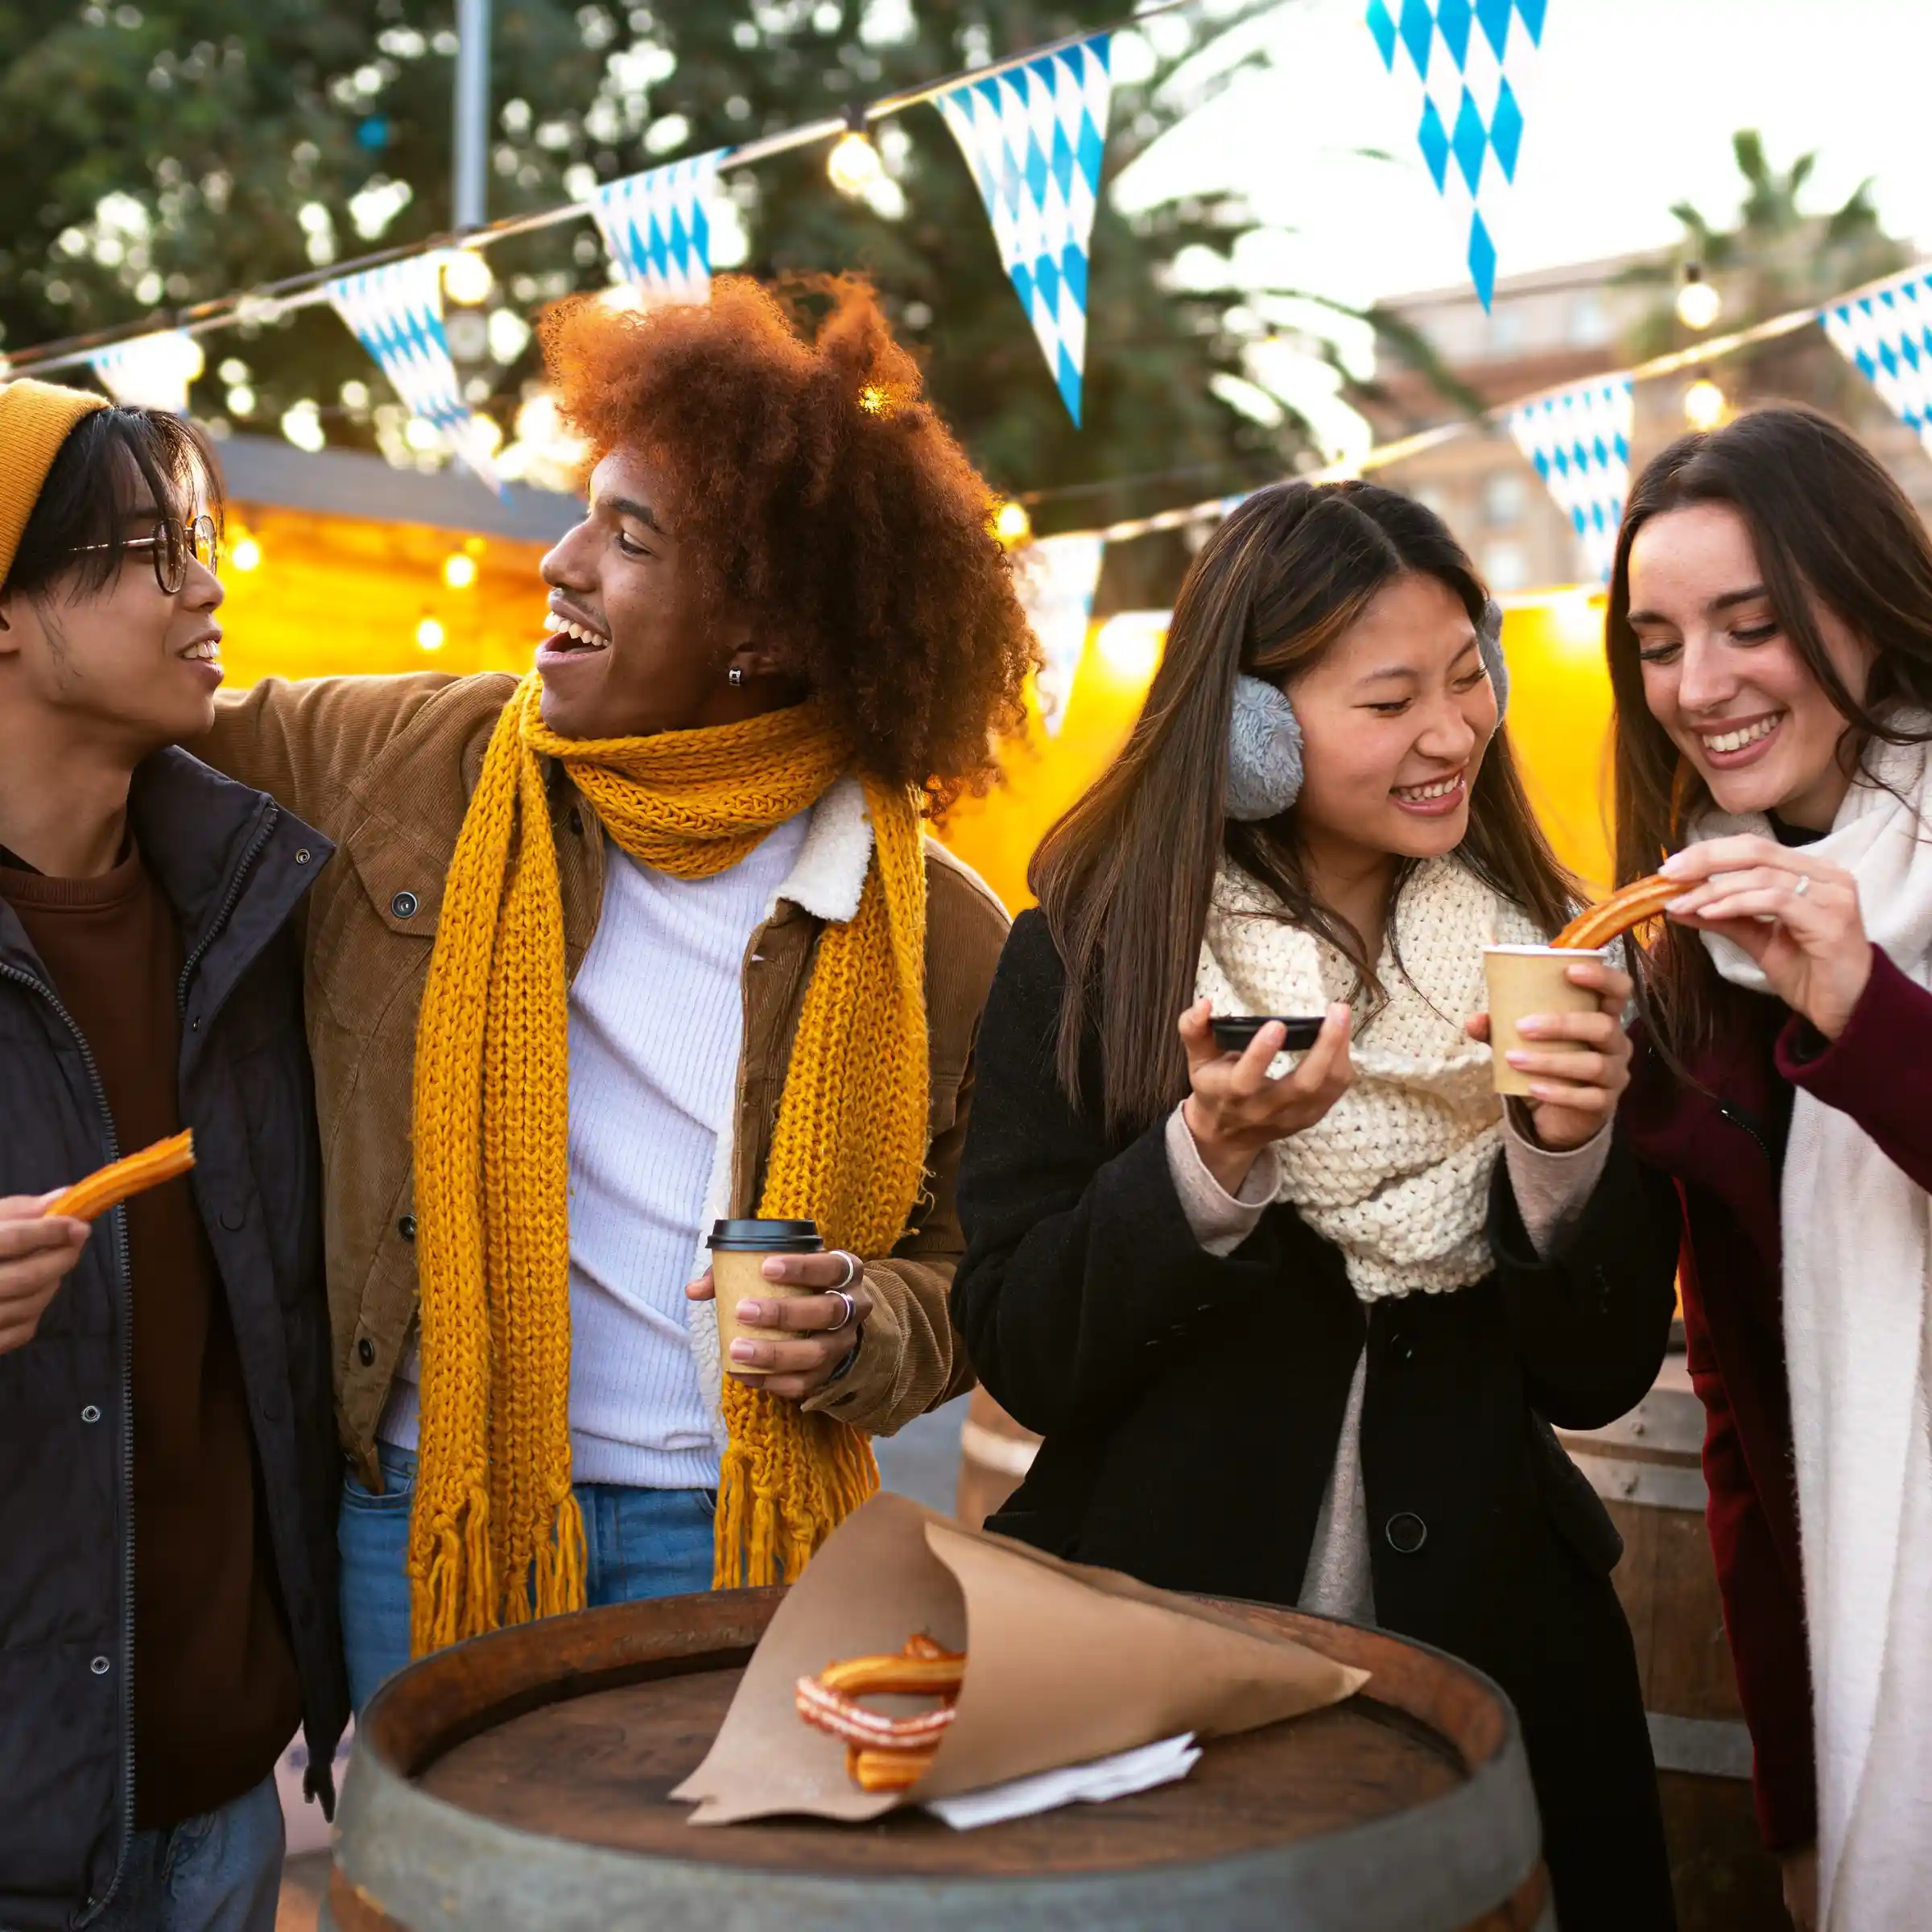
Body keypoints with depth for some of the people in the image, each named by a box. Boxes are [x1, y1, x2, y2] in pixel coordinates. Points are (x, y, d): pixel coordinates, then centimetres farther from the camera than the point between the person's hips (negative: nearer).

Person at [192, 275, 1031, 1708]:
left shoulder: (940, 936, -4)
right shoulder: (398, 763, -2)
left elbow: (966, 1275, 4)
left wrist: (862, 1331, -15)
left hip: (731, 1533, -1)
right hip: (427, 1497, 1)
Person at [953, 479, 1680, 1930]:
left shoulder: (1540, 955, -1)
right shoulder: (1086, 956, -10)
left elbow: (1597, 1378, 0)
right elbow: (1023, 1358, -12)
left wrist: (1569, 1152, -18)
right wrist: (1211, 1150, -25)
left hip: (1486, 1642, 3)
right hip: (1162, 1648, -2)